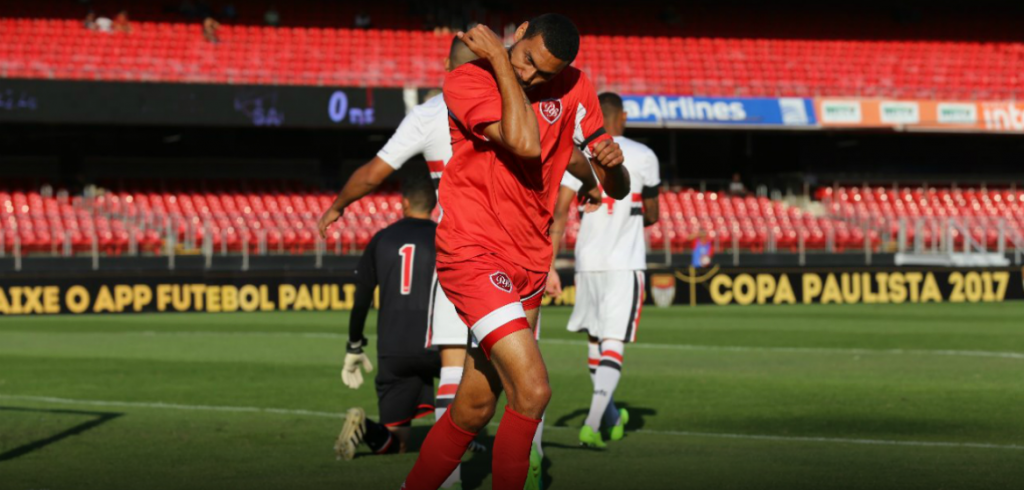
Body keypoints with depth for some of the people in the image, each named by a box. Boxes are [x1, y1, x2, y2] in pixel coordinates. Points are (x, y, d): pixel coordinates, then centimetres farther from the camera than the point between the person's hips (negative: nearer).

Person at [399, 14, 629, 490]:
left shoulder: (574, 89, 5)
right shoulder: (467, 80, -10)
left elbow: (615, 188, 8)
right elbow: (525, 143, -27)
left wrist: (611, 164, -15)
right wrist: (500, 59, -19)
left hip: (529, 265, 6)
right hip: (474, 254, -6)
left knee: (475, 408, 11)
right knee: (532, 390, -21)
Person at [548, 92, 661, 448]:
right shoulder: (643, 157, 0)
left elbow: (559, 214, -4)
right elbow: (652, 214, 12)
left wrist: (549, 266, -2)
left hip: (588, 260, 3)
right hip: (627, 263, -3)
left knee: (594, 338, 19)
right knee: (613, 345, -6)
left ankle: (611, 417, 33)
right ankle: (592, 425, -22)